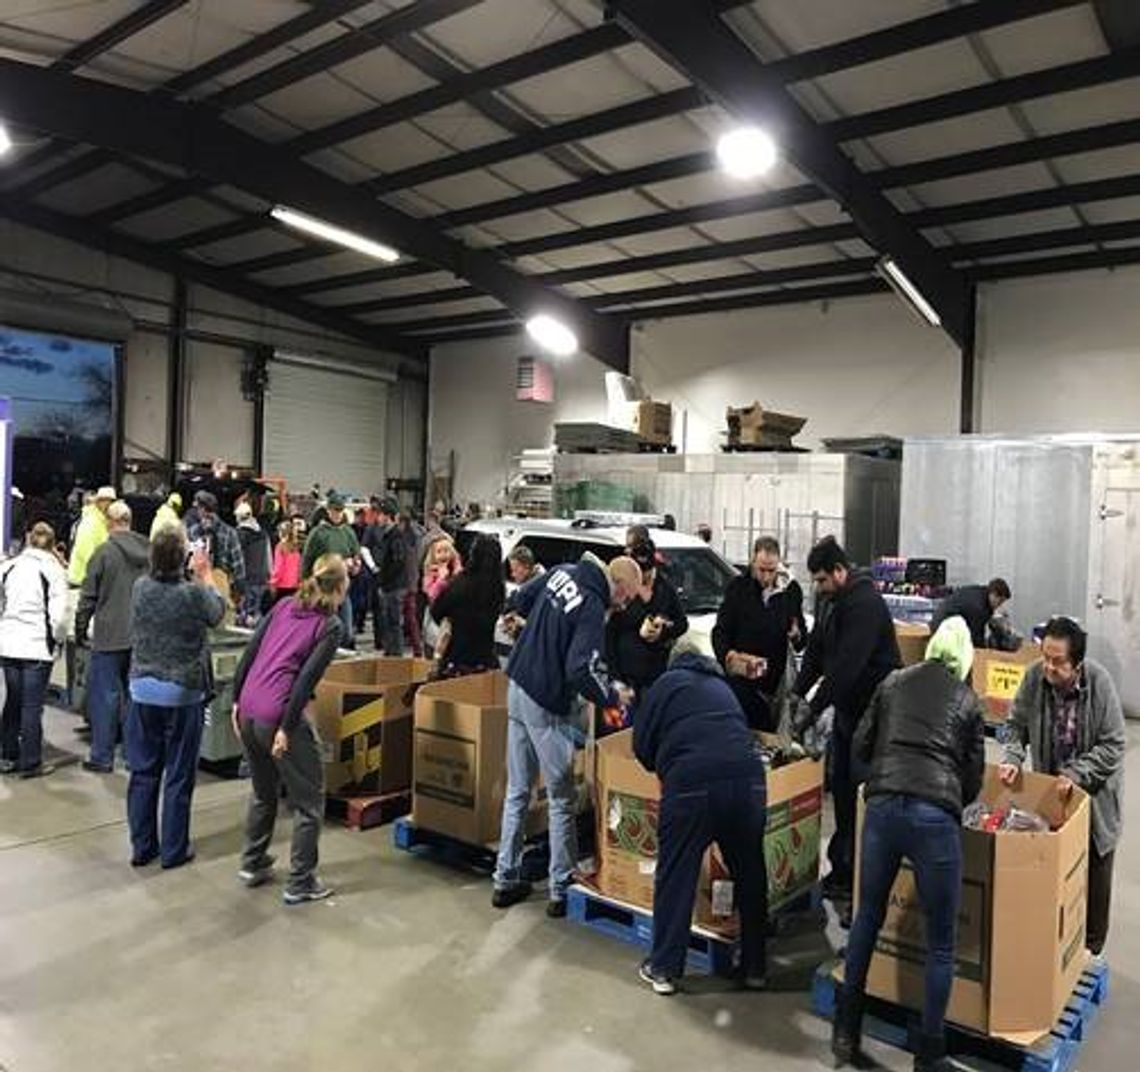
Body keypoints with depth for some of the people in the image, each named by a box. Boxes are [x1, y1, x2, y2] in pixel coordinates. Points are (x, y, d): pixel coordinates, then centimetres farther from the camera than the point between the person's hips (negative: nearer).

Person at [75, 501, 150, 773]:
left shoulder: (104, 553, -9)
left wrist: (80, 629, 7)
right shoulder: (149, 551, 3)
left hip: (109, 638, -4)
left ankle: (102, 757, 7)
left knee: (105, 695, 3)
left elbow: (88, 597, -5)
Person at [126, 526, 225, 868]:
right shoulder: (193, 594, -16)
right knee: (178, 776, 8)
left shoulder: (141, 587, -5)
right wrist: (205, 574, 15)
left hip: (143, 689, 4)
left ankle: (142, 847, 23)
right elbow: (218, 612, 5)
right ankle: (174, 850, 16)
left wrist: (192, 575, 20)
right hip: (182, 693, -4)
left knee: (143, 772, 14)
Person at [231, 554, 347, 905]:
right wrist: (286, 728, -12)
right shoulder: (330, 626, -5)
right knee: (309, 800, 10)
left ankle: (253, 865, 38)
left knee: (263, 791, 27)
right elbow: (307, 678, -14)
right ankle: (300, 883, 15)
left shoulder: (284, 606, 12)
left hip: (248, 711, 7)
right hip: (279, 715, -7)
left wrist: (237, 700, 15)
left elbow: (249, 652, 9)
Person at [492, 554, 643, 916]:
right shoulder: (592, 610, -21)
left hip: (517, 686, 8)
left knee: (517, 791, 16)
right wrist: (612, 698, -11)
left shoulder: (563, 572, 3)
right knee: (561, 800, 5)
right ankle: (561, 891, 13)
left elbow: (518, 599, 15)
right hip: (546, 705, -8)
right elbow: (581, 671, -26)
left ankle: (506, 879, 25)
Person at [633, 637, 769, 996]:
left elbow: (642, 745, 13)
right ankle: (754, 967, 30)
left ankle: (664, 969, 18)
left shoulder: (667, 683, 16)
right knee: (750, 875, 19)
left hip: (690, 784, -4)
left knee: (675, 876, 9)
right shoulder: (722, 686, 29)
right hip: (748, 778, 4)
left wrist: (664, 767, 34)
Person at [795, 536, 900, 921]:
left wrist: (814, 709, -25)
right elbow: (816, 653, 11)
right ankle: (841, 871, 27)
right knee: (839, 784, 14)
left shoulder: (865, 604, -21)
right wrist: (796, 695, 0)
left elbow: (845, 666, -27)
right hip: (848, 709, 9)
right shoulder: (831, 602, 9)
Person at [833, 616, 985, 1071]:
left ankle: (845, 1033, 28)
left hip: (882, 807, 2)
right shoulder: (968, 701, 12)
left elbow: (861, 746, 17)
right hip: (936, 816, -2)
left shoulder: (893, 682, 16)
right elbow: (973, 778, 15)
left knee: (868, 918, 20)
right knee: (941, 943, 13)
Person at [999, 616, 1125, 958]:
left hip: (1094, 791, -2)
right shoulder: (1035, 676, -19)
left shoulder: (1099, 682, -26)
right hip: (1050, 787, 2)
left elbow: (1113, 745, -19)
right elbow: (1017, 724, -4)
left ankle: (1090, 947, 31)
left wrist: (1075, 774, -27)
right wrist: (1012, 758, -20)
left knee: (1093, 871, 13)